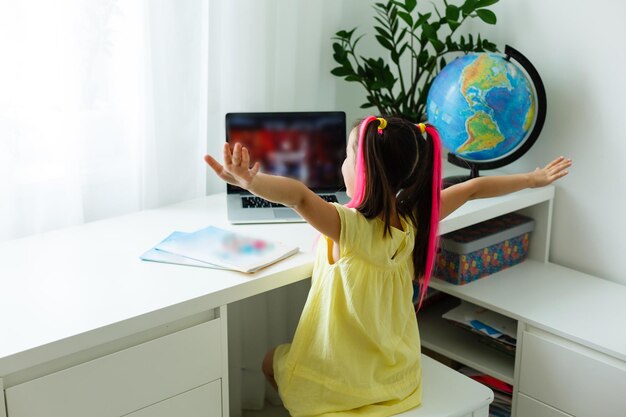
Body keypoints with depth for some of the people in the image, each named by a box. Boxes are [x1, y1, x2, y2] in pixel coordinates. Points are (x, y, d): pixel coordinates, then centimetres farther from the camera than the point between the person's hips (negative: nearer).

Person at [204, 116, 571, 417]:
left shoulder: (351, 227, -30)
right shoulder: (415, 220, -13)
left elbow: (300, 196, -49)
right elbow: (474, 189, -1)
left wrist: (249, 181, -66)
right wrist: (534, 179, 13)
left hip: (347, 379, -6)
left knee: (272, 361, 25)